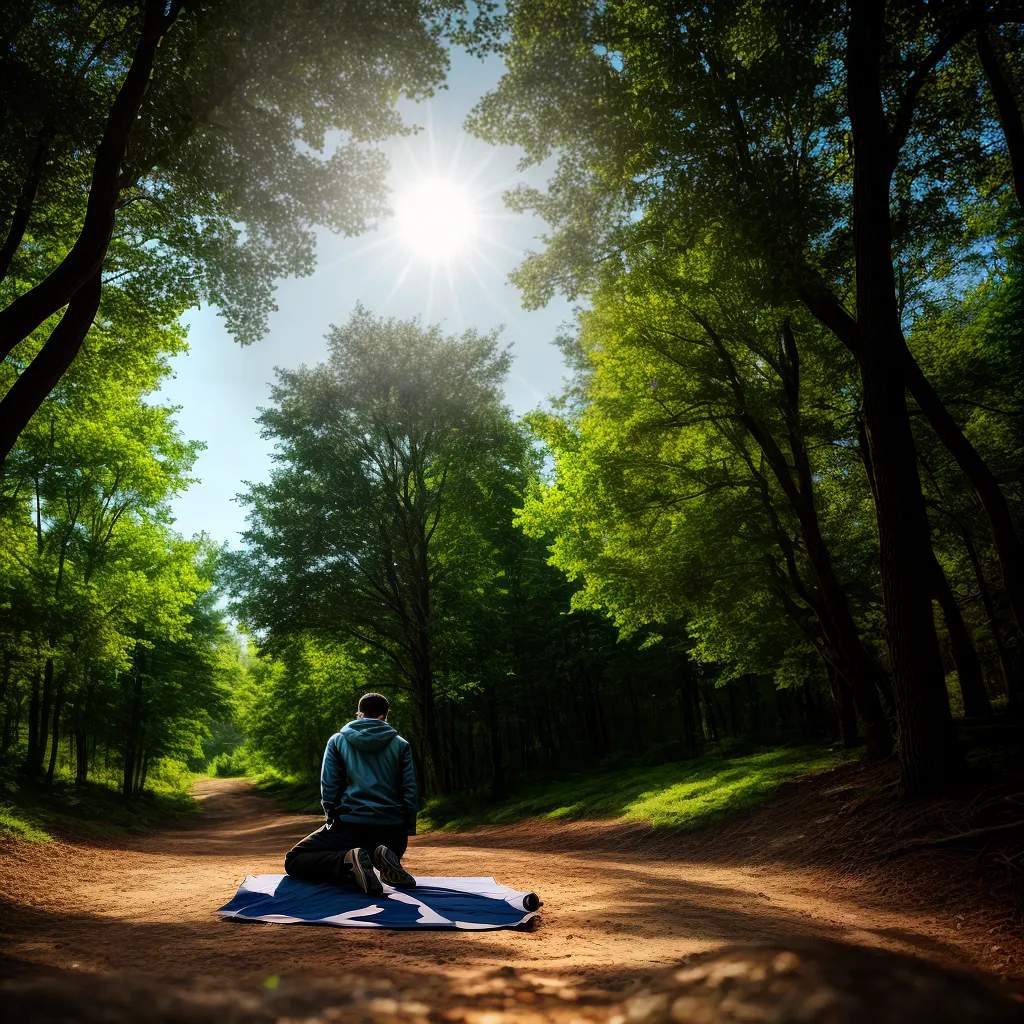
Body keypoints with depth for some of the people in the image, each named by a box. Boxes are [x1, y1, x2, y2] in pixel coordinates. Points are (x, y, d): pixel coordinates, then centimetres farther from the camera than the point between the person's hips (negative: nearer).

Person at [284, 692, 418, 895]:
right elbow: (409, 792, 5)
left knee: (293, 861, 10)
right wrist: (408, 831, 11)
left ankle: (347, 861, -21)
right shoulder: (401, 745, 8)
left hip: (350, 825, -2)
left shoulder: (337, 741, 7)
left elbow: (328, 789, 4)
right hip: (392, 830, 2)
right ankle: (380, 856, -8)